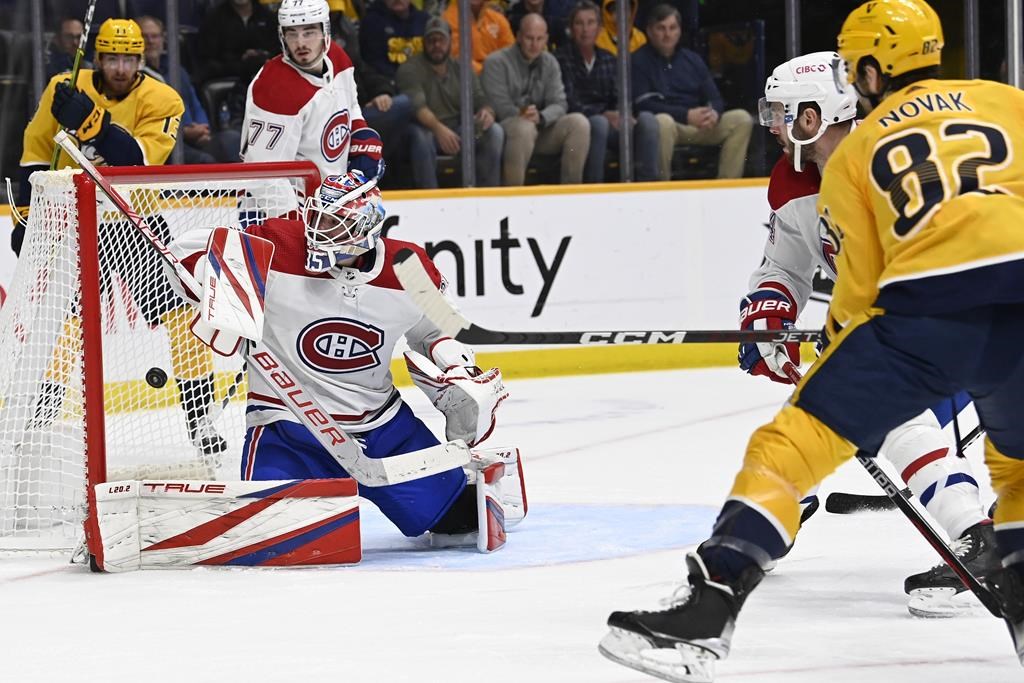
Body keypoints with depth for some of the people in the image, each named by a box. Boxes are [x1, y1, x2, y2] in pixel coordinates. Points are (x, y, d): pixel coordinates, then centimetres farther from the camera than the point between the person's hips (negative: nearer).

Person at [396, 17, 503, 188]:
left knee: (495, 131, -19)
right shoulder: (410, 70, -6)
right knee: (420, 135, -39)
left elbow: (480, 100, 5)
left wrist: (487, 112, -22)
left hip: (458, 131, 5)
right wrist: (439, 128, -42)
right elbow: (417, 106, -23)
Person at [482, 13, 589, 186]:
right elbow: (500, 106, -12)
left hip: (542, 129, 5)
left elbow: (559, 104, 2)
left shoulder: (550, 63, 13)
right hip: (506, 126, -5)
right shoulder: (497, 62, -3)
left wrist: (541, 117, -21)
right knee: (524, 127, -39)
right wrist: (522, 116, -28)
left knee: (579, 123, -18)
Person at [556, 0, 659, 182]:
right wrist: (604, 115, -23)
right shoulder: (562, 59, 0)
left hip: (609, 121, 5)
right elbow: (569, 104, -10)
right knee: (599, 123, -38)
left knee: (647, 118, -22)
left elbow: (619, 98, 11)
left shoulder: (608, 60, 19)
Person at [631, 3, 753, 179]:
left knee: (742, 119, -12)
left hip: (699, 126, 6)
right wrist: (687, 115, -21)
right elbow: (643, 104, -12)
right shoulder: (639, 61, 0)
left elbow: (715, 99, 14)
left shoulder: (693, 60, 17)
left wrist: (714, 113, -14)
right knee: (663, 121, -39)